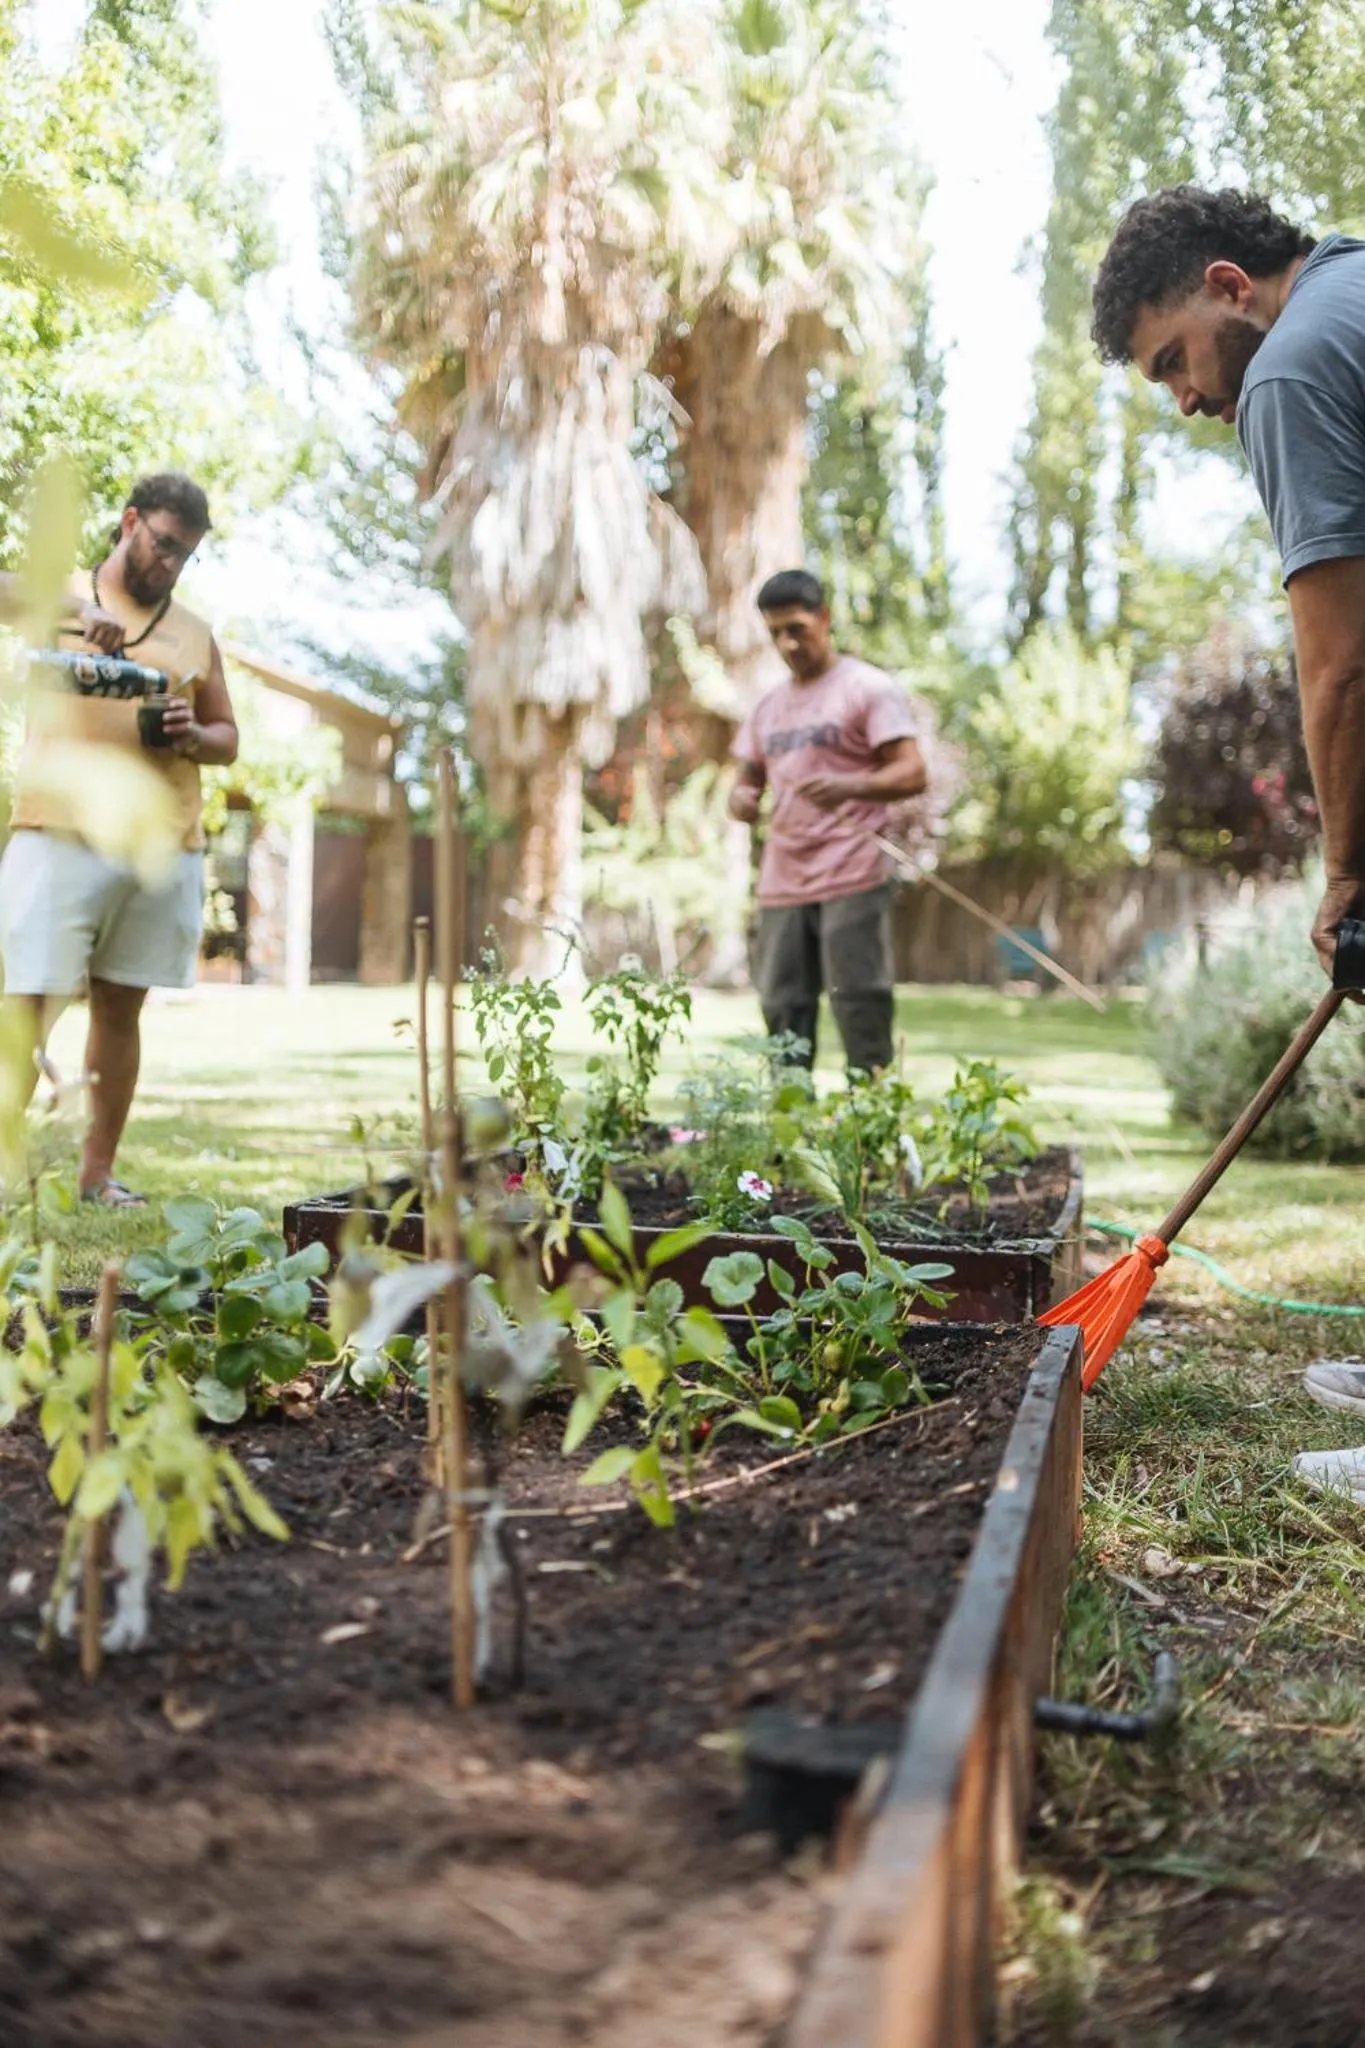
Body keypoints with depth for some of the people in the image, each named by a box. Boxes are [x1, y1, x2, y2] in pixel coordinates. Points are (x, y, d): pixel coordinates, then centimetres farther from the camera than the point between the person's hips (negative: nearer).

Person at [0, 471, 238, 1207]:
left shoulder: (195, 634, 17)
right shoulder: (60, 593, 9)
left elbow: (228, 738, 19)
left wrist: (193, 736, -4)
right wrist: (76, 612, -21)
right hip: (60, 835, -3)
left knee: (120, 1008, 6)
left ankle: (98, 1173, 12)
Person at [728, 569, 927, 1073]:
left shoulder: (869, 689, -1)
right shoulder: (769, 706, 19)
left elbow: (911, 773, -10)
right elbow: (748, 777, 22)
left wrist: (849, 787, -29)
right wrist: (741, 798, -4)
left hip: (851, 882, -6)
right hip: (781, 885, 6)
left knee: (860, 1010, -7)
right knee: (783, 1014, 6)